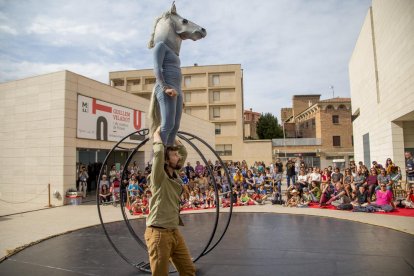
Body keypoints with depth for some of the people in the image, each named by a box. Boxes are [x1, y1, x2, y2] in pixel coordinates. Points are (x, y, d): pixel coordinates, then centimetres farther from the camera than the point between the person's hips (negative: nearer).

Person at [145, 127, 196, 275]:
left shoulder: (175, 176, 9)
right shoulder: (159, 178, -12)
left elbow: (184, 152, 19)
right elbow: (159, 152, -28)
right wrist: (157, 135, -11)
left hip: (175, 232, 8)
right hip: (159, 233, -7)